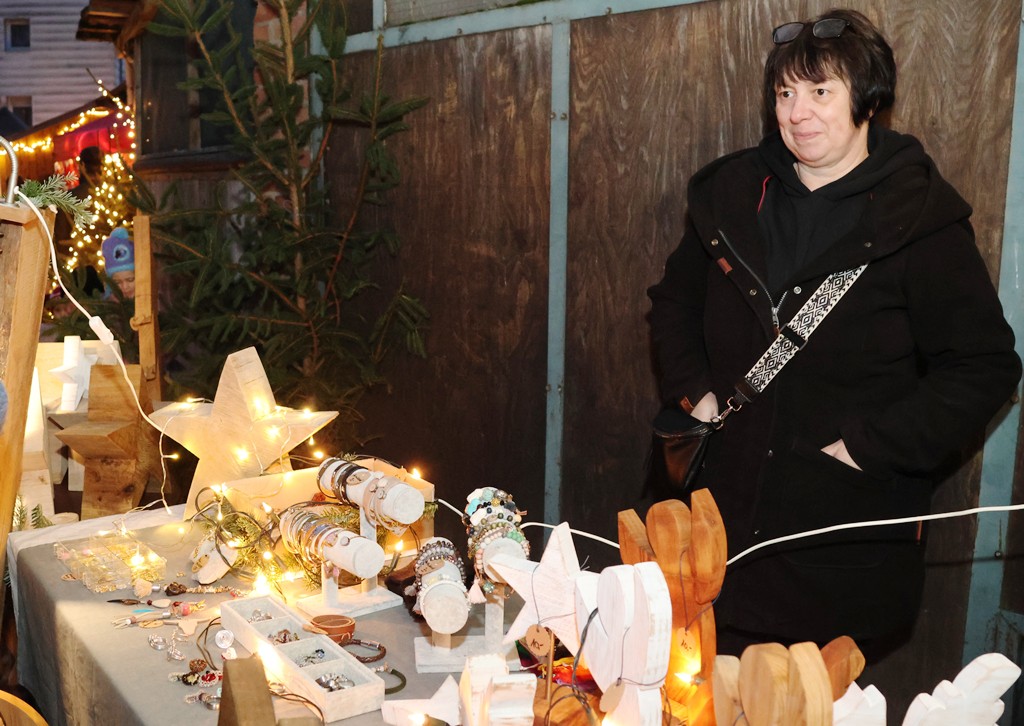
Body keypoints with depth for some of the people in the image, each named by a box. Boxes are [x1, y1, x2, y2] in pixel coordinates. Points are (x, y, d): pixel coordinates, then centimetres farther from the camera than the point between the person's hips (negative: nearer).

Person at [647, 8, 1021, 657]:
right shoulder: (733, 194, 5)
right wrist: (693, 391, 4)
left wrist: (868, 445, -15)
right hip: (727, 519, 4)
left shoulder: (921, 218, -9)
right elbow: (675, 299, 19)